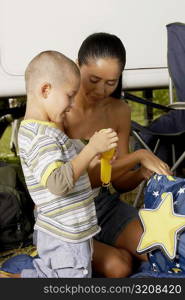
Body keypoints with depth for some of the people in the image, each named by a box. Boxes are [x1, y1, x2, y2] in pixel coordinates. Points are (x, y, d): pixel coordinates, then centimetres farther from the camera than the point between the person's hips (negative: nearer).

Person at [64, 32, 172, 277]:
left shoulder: (119, 111, -2)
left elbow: (120, 183, 1)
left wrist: (141, 174, -22)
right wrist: (137, 156, -31)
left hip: (101, 205, 5)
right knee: (115, 268, -23)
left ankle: (117, 253, 15)